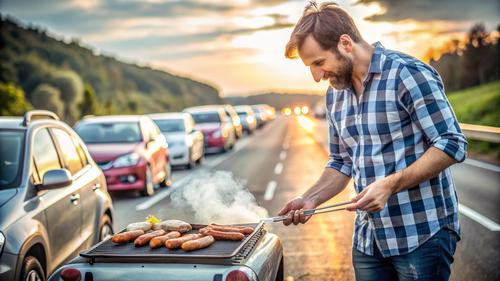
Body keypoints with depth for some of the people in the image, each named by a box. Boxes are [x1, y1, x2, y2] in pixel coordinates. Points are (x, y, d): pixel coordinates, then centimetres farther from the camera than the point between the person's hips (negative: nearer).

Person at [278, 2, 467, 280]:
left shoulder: (409, 74, -14)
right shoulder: (335, 94, 8)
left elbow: (452, 144, -15)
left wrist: (390, 185, -23)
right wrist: (310, 199, -1)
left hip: (422, 234, -6)